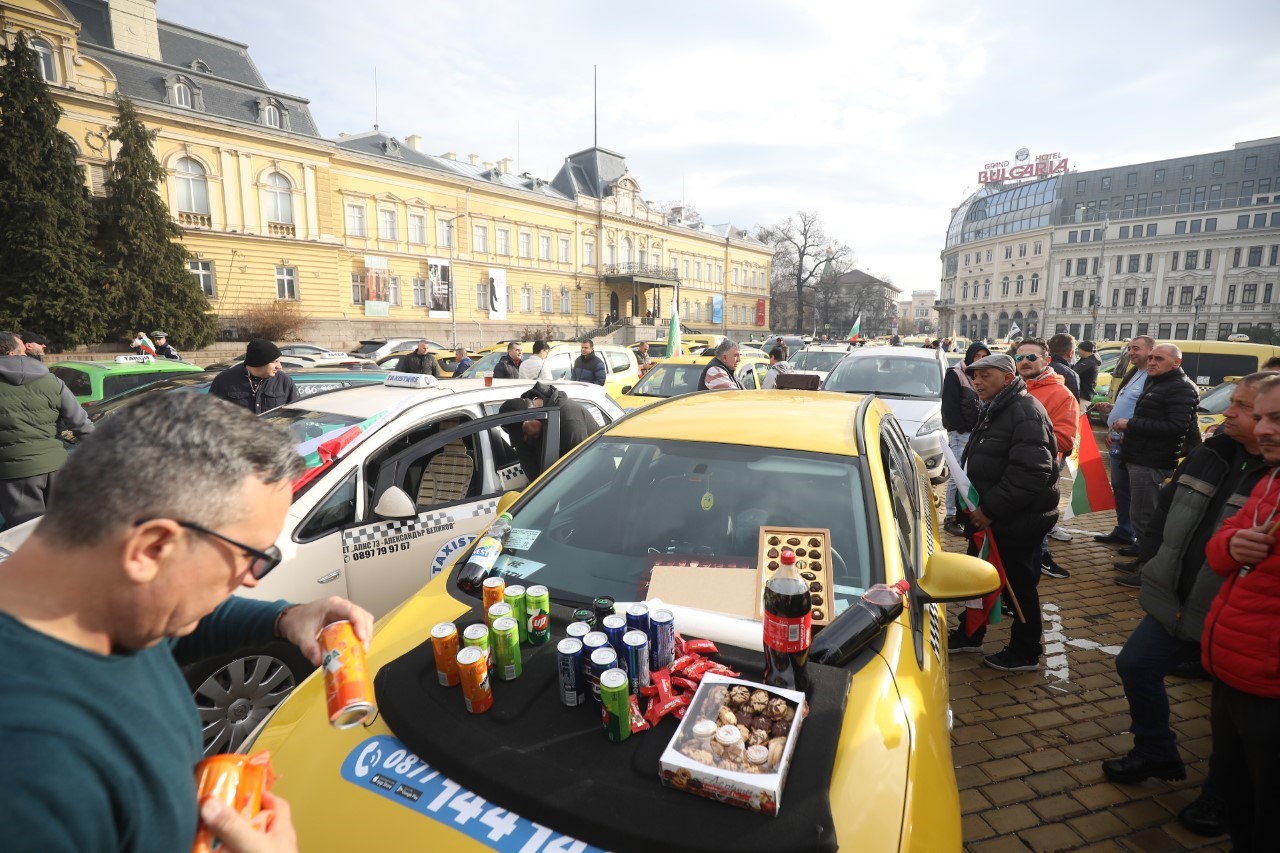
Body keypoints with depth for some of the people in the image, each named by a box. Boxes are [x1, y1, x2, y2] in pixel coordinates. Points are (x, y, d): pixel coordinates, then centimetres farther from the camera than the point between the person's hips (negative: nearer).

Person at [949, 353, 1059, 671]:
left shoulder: (1026, 412, -20)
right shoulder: (993, 411, 12)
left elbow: (1030, 473, -29)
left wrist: (991, 508, -26)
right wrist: (976, 506, 12)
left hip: (1018, 522, -10)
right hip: (988, 517, 10)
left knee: (1020, 585, 6)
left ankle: (1025, 653, 24)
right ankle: (969, 634, 37)